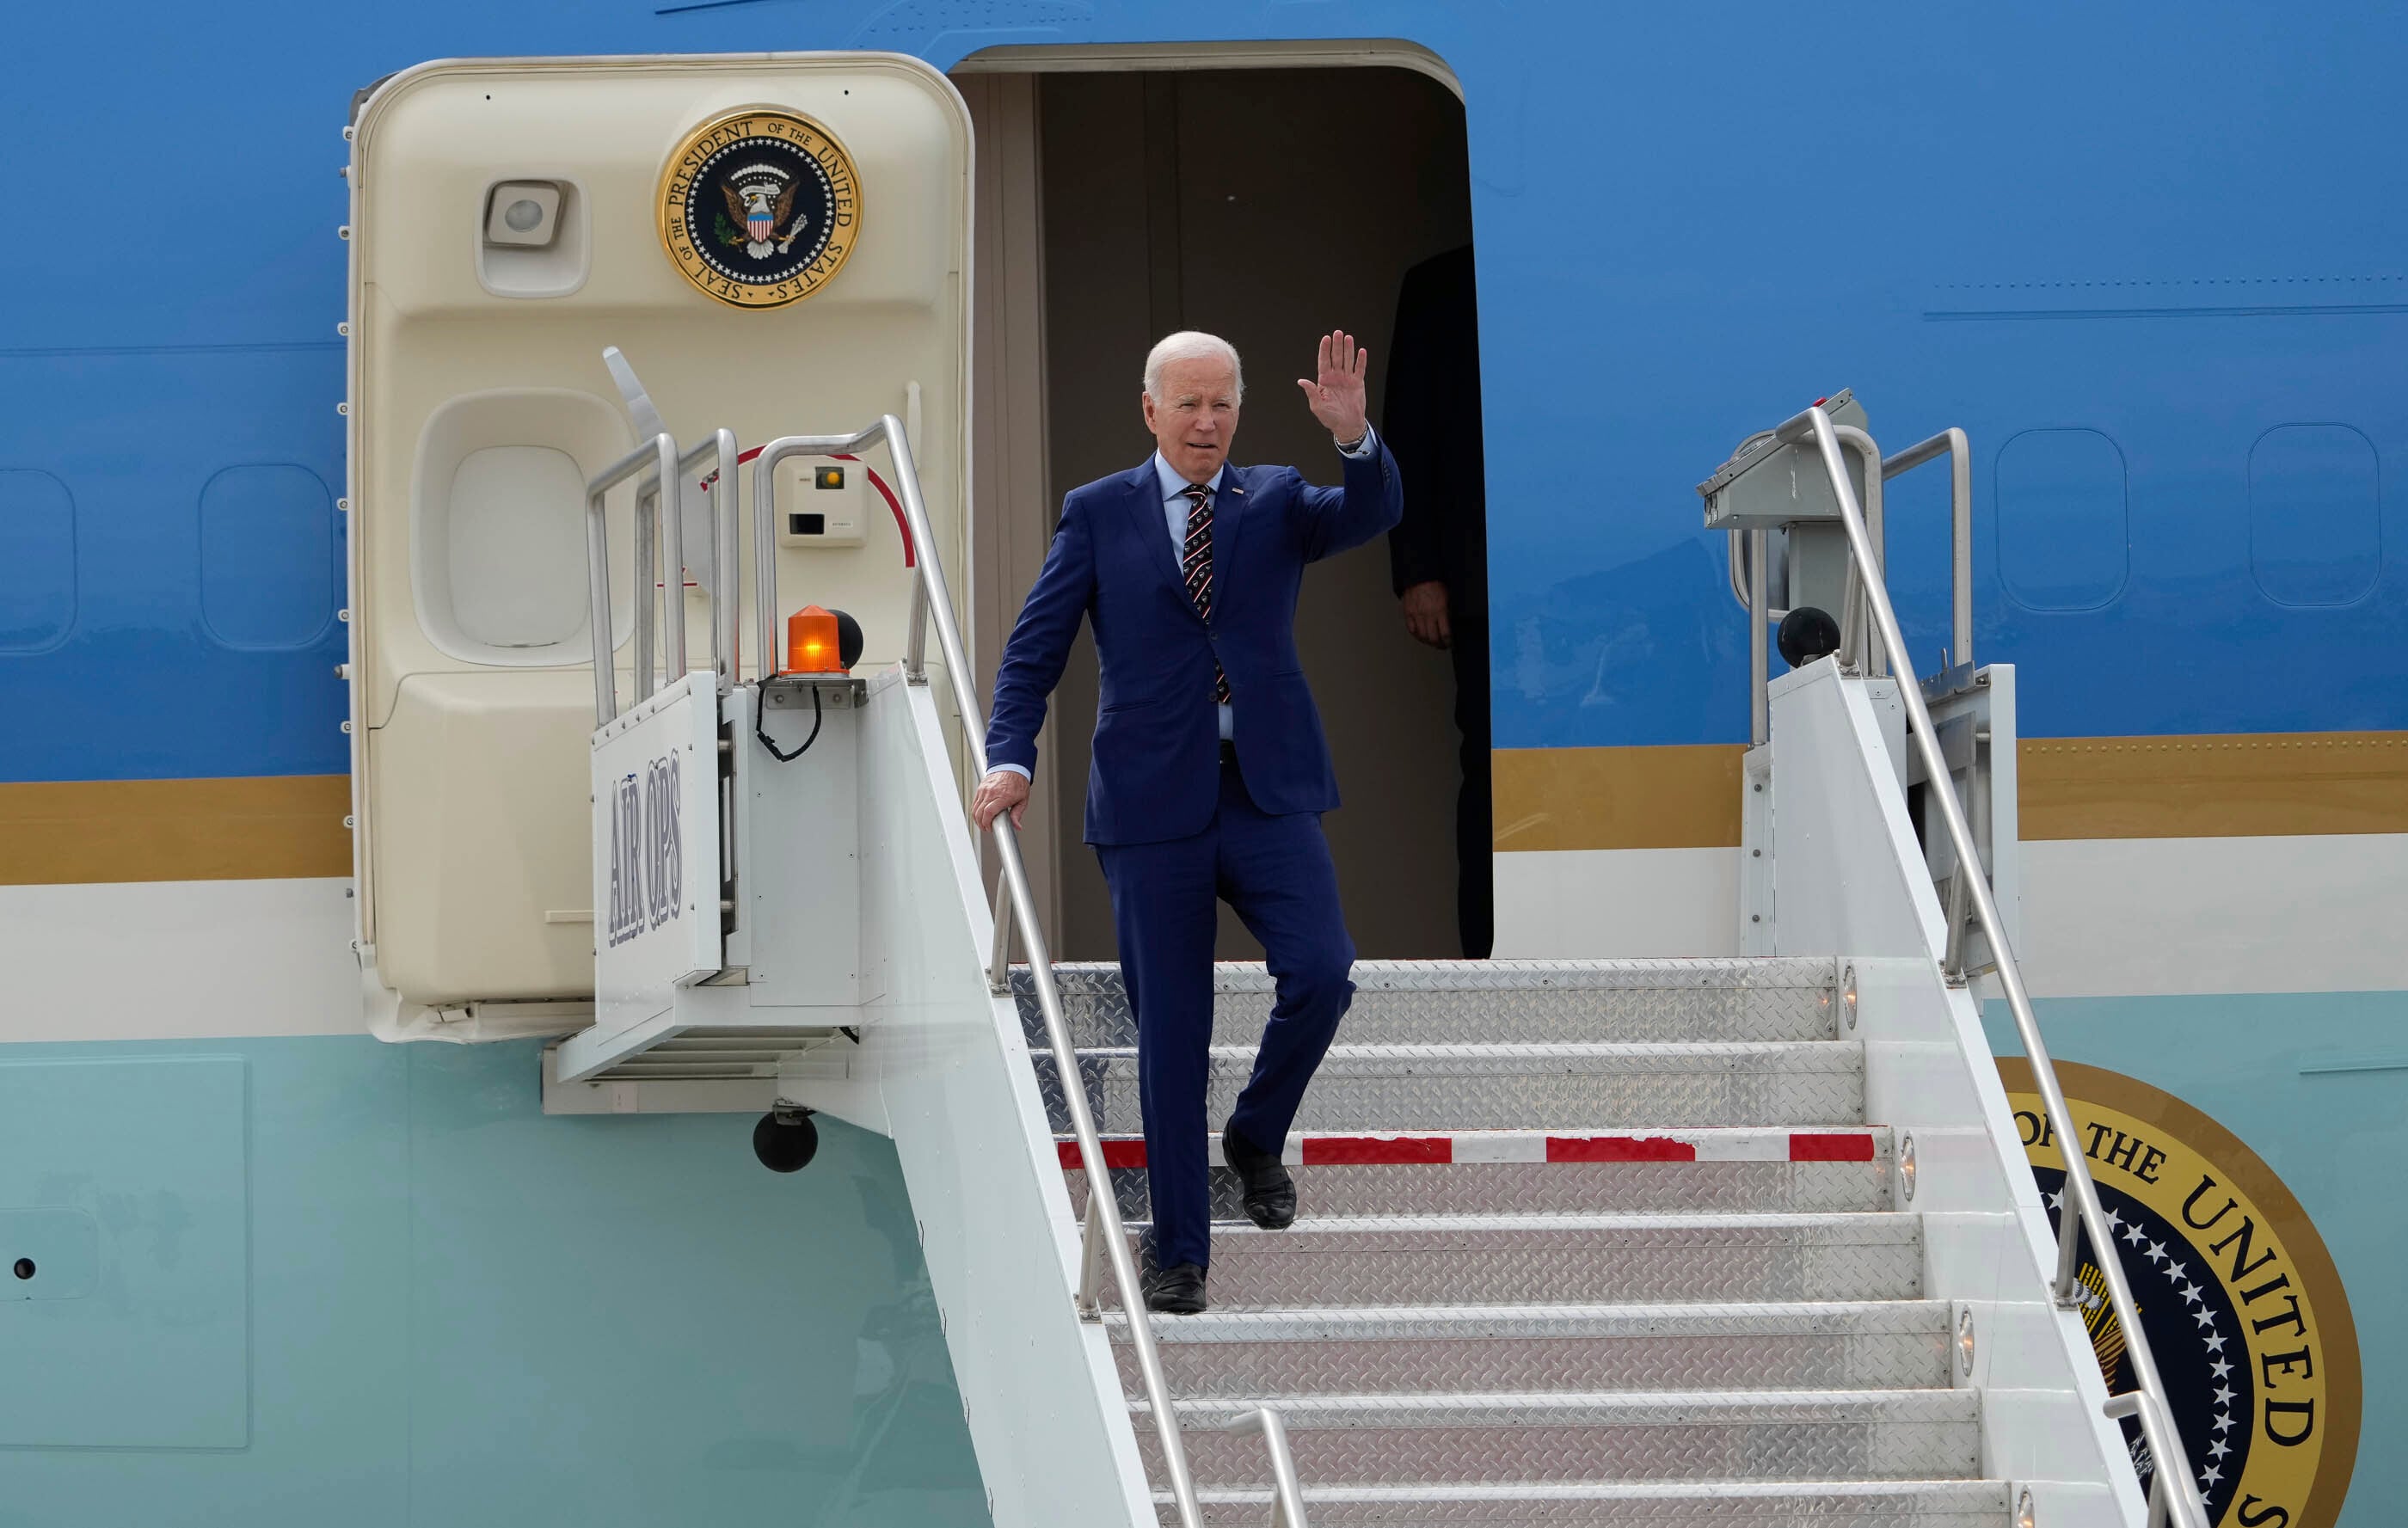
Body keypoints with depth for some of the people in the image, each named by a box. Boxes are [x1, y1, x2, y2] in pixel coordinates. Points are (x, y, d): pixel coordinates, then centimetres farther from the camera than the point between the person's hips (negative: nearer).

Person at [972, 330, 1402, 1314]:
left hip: (1266, 794, 1)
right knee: (1170, 1032, 2)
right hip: (1153, 802, -1)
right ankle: (1178, 1252, 13)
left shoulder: (1276, 502, 10)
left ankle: (1258, 1134, 9)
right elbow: (1034, 648, 4)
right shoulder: (1099, 514, 7)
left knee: (1321, 971, -19)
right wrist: (1010, 758, -11)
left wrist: (1355, 437, -29)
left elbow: (1371, 515, -9)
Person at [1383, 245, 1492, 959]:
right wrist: (1416, 571, -2)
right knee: (1493, 770, -6)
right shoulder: (1440, 289, 11)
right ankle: (1488, 953, -5)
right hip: (1483, 582, -1)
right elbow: (1407, 437, 7)